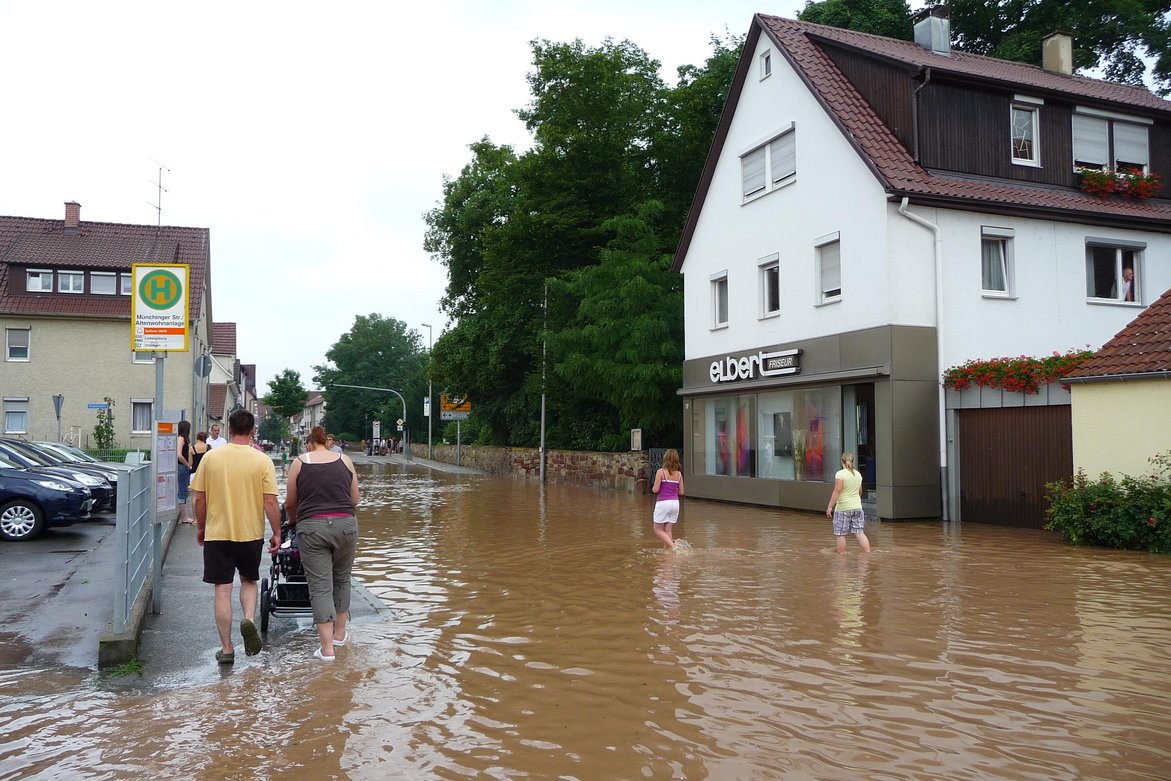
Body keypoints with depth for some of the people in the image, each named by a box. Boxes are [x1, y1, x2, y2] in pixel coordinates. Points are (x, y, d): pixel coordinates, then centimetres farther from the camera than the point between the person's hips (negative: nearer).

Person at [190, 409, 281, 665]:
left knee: (223, 591, 7)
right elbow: (270, 502, -10)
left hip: (217, 533, 0)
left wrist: (200, 527, 15)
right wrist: (277, 533, 0)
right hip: (251, 534, 0)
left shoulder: (211, 457, -3)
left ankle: (226, 649, 11)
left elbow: (199, 498, 1)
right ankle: (249, 618, -5)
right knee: (249, 581, 21)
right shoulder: (262, 461, -8)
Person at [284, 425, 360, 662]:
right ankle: (340, 633, 32)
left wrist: (292, 520, 32)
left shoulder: (299, 463, 5)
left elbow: (290, 503, 12)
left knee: (320, 587, 2)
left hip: (312, 527, -2)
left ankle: (327, 649, 1)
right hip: (345, 525, 2)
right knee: (342, 579, 21)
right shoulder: (345, 460, 8)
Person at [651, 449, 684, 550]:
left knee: (658, 529, 7)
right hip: (675, 503, 5)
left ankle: (673, 546, -12)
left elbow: (655, 490, -12)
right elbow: (681, 492, 7)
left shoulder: (660, 472, -10)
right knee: (668, 530, 13)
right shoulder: (679, 474, 4)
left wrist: (653, 488, 10)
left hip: (663, 503, -5)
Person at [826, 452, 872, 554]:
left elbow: (837, 491, -17)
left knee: (840, 534, 3)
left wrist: (830, 507, -13)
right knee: (859, 533, 7)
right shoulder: (858, 474, 10)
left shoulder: (840, 474, -11)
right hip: (857, 507, 6)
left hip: (843, 508, -6)